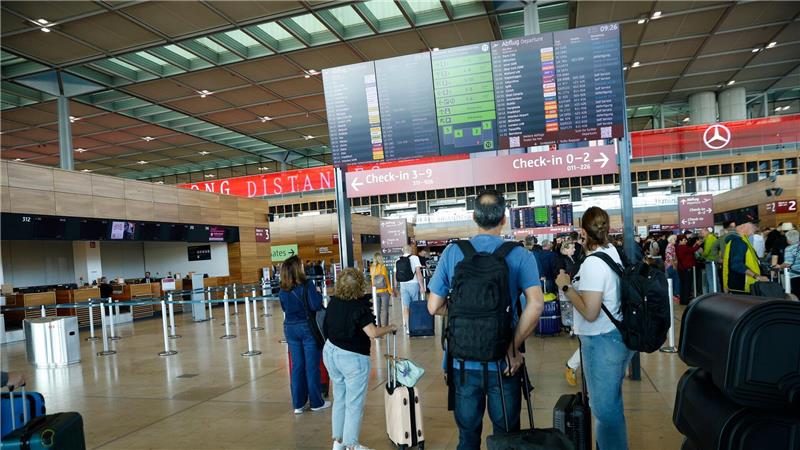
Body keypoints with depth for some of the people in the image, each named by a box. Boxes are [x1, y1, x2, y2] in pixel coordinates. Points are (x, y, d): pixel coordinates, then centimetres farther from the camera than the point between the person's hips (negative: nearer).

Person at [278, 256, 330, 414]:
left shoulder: (283, 290, 1)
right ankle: (316, 402, 16)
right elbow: (316, 306, -20)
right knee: (312, 366, 6)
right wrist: (319, 296, -2)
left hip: (290, 328, 5)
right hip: (307, 327, -5)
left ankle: (298, 404, 18)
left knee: (297, 366, 13)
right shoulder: (307, 285, -17)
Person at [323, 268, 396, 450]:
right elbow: (373, 333, -25)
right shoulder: (359, 307, -20)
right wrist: (390, 327, -8)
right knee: (354, 404, 5)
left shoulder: (333, 302, 0)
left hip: (331, 352, 7)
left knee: (339, 399, 20)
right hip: (352, 358, -7)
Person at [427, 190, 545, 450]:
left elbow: (434, 307, -1)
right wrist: (513, 348, -12)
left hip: (463, 362, 1)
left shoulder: (452, 253, -3)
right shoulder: (520, 256, -7)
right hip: (503, 364, -1)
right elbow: (536, 304, -20)